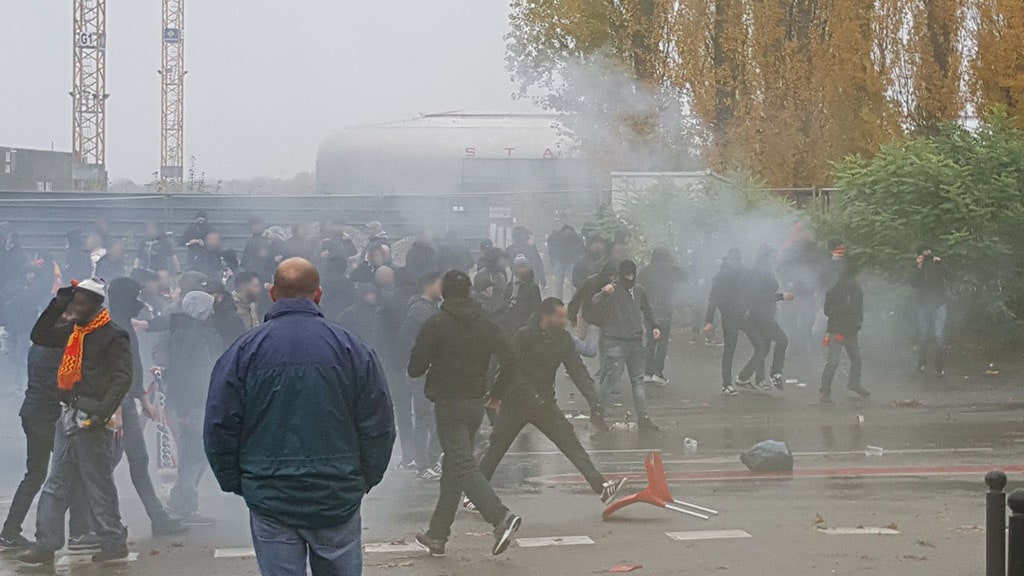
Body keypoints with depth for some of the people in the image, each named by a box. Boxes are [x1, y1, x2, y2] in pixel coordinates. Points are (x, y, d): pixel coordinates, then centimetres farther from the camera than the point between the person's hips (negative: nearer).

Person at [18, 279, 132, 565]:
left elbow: (122, 378, -15)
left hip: (92, 421, -8)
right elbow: (39, 336, 20)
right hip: (69, 416, 8)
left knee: (99, 485, -2)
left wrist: (101, 413, -22)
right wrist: (58, 305, 9)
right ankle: (46, 544, 9)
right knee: (56, 484, 7)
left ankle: (114, 542, 8)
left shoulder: (114, 336, -9)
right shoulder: (74, 331, 15)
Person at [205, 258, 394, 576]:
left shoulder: (243, 352, -4)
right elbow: (379, 427, 0)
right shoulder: (352, 349, -2)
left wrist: (236, 484, 10)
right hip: (338, 500, 1)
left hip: (270, 502, -1)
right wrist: (365, 479, 13)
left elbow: (219, 428, -2)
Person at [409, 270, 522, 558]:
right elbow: (509, 360, 0)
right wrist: (496, 392, 10)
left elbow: (415, 367, -10)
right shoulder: (485, 324, 6)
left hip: (448, 403, -6)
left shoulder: (436, 324, -9)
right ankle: (437, 534, 22)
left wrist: (429, 367, 13)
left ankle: (501, 517, -31)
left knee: (462, 466, -12)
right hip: (475, 404, 6)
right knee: (452, 466, 16)